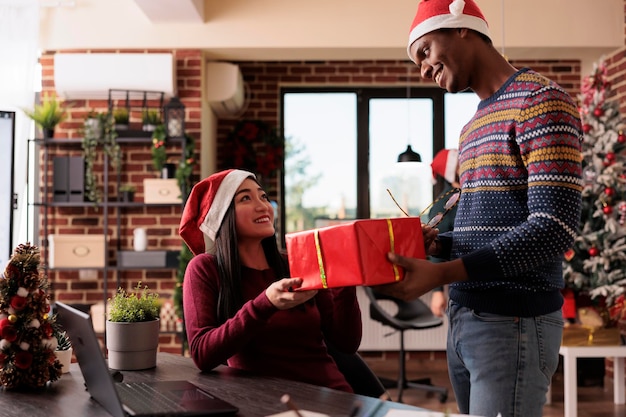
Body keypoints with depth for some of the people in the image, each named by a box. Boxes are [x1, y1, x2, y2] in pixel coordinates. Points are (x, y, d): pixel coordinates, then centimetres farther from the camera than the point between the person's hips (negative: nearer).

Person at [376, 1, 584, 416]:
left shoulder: (540, 100, -10)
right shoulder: (474, 126, 18)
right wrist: (440, 245, 3)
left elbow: (554, 228, -19)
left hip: (513, 324, -8)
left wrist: (441, 274, -22)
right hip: (463, 320, 8)